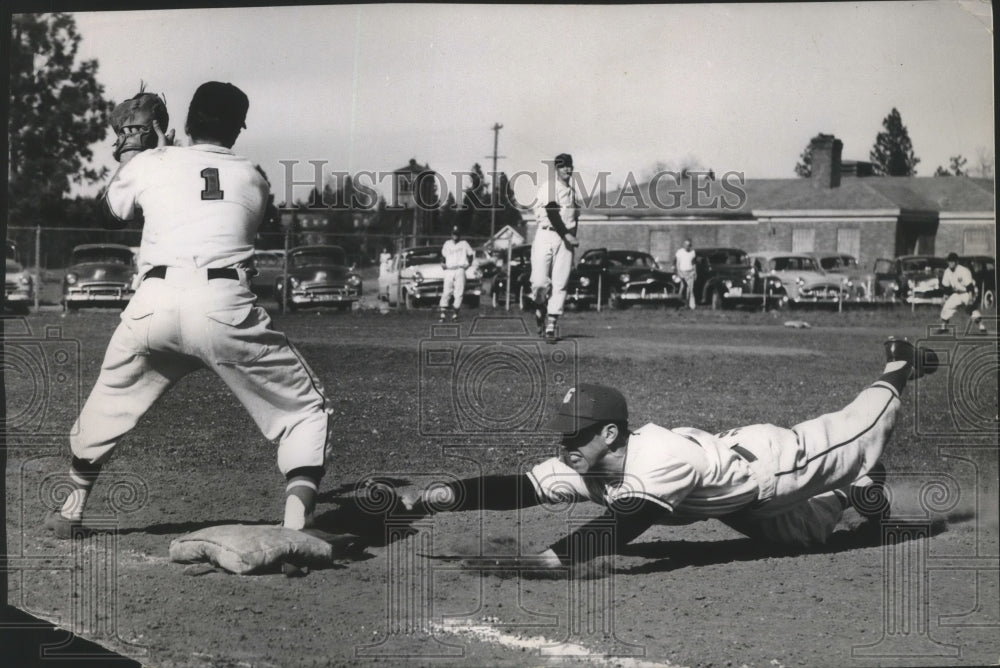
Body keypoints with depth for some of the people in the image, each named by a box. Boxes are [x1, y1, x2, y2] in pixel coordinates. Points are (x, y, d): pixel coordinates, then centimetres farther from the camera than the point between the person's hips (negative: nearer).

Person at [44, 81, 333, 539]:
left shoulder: (149, 164, 16)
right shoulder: (253, 180, 16)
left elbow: (113, 212, 34)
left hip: (153, 302, 2)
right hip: (225, 306, -2)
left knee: (108, 403, 28)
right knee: (306, 408, 9)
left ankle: (71, 512, 37)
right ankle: (297, 520, -10)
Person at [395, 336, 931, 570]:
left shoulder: (660, 459, -44)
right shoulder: (580, 469, -23)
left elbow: (624, 523, -57)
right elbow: (514, 489, -28)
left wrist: (556, 556, -68)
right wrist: (447, 495, -43)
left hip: (771, 460, -5)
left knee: (857, 437, 19)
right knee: (802, 532, 28)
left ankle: (897, 371, 43)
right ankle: (846, 497, 54)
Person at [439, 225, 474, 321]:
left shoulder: (464, 244, 8)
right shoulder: (447, 244, 14)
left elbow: (470, 254, 15)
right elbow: (443, 255, 24)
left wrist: (468, 264, 4)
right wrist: (443, 263, 8)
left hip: (460, 270, -1)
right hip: (448, 270, 1)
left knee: (459, 293, -7)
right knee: (446, 293, -7)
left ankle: (455, 313, 0)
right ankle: (443, 315, -9)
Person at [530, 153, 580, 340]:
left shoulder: (573, 191, 18)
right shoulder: (548, 187, -3)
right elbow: (552, 213, -15)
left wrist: (573, 246, 15)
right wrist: (567, 235, -23)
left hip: (566, 238, 5)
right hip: (546, 235, -5)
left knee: (560, 284, -2)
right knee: (540, 282, -12)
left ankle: (551, 325, 0)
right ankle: (540, 308, 17)